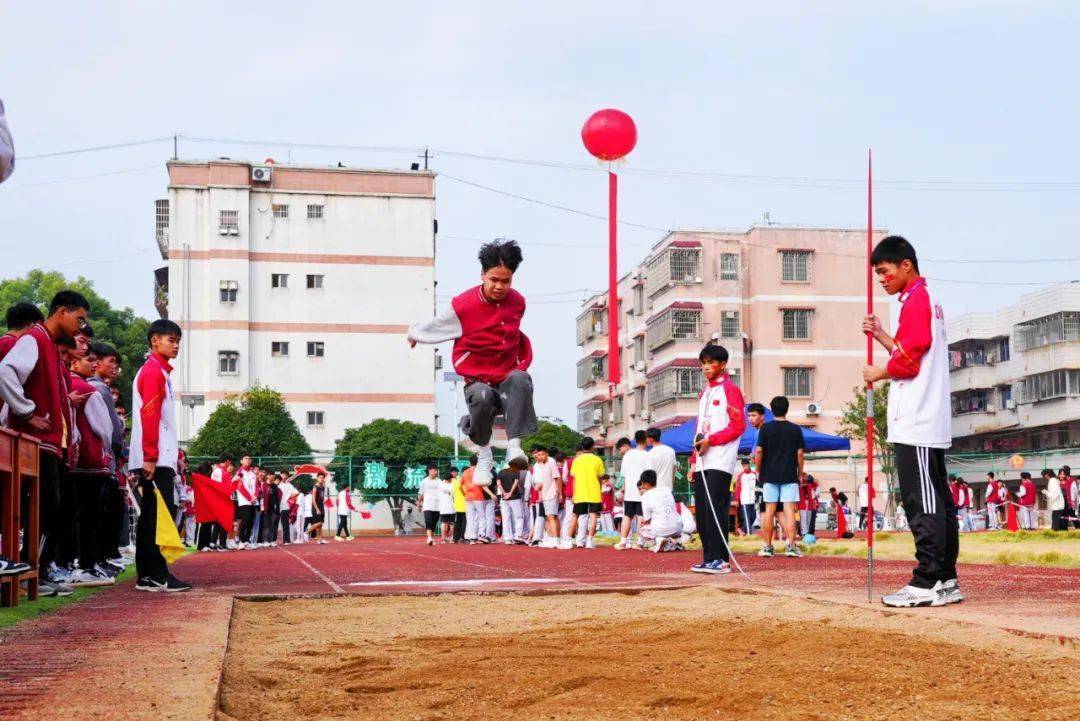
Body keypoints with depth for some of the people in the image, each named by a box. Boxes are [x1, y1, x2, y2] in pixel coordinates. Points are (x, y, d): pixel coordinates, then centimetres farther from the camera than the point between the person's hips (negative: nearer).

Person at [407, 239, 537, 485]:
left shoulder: (517, 302, 2)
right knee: (481, 397, -39)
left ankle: (514, 446, -42)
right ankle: (484, 457, -15)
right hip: (478, 381, -2)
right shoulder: (463, 306, -11)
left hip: (508, 381, 2)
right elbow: (432, 328, 5)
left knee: (520, 379, -36)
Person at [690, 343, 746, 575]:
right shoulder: (704, 393, 23)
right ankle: (708, 559, 9)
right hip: (702, 463, 8)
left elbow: (738, 426, -9)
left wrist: (711, 440, -15)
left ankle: (720, 560, -10)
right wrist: (694, 460, 16)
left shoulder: (730, 390, -1)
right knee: (702, 511, 5)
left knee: (715, 509, -12)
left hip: (720, 462, -8)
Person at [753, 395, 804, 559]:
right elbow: (800, 453, 2)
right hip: (790, 475, 0)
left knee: (769, 510, 4)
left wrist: (759, 471, 7)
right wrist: (800, 473, 12)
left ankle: (767, 546, 5)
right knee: (789, 510, -2)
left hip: (770, 475, 0)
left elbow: (758, 451, -4)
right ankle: (790, 545, -8)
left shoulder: (766, 428, -1)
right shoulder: (795, 429, 1)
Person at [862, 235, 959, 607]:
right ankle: (946, 580, 13)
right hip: (932, 423, 11)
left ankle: (926, 584, -12)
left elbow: (908, 361, -16)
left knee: (922, 503, -11)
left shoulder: (915, 300, -9)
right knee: (937, 502, 10)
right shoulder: (929, 301, 22)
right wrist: (881, 335, 16)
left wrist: (878, 373, 0)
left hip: (916, 423, -11)